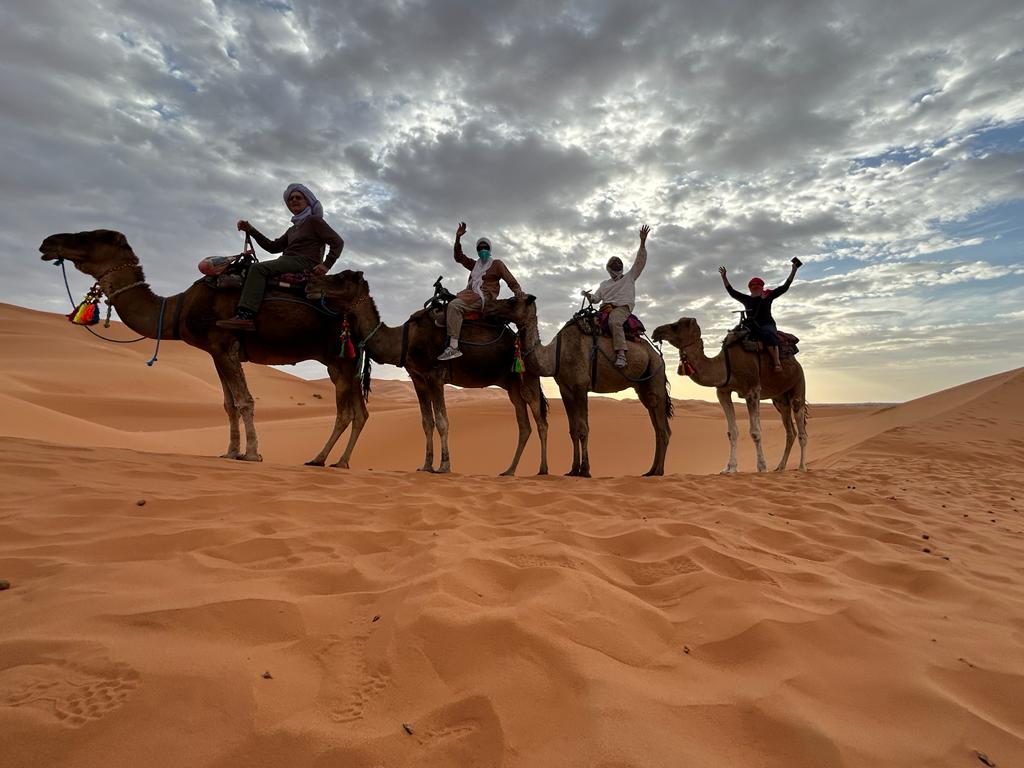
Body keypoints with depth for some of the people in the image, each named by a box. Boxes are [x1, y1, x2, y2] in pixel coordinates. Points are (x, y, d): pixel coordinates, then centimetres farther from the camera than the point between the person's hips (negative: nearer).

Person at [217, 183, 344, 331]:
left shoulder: (314, 220, 5)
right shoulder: (292, 229, 30)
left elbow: (338, 242, -4)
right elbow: (273, 247, 27)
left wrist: (326, 265, -15)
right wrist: (251, 230, 18)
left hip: (305, 263, -9)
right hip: (289, 264, 9)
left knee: (258, 268, -23)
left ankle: (245, 316, -36)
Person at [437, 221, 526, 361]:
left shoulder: (497, 263, 9)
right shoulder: (475, 264, 27)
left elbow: (510, 280, 2)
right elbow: (459, 257, 27)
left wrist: (517, 290, -19)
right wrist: (458, 238, 16)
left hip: (484, 296, -9)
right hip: (471, 294, 9)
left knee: (454, 305, -31)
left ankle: (453, 347, -43)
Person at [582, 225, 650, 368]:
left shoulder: (629, 277, 23)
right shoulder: (604, 284, 32)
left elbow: (640, 261, 14)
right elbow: (596, 298, 23)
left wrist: (642, 242, 3)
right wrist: (588, 295, -1)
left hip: (622, 307, -5)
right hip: (605, 308, 5)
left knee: (614, 322, -38)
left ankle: (621, 355, -49)